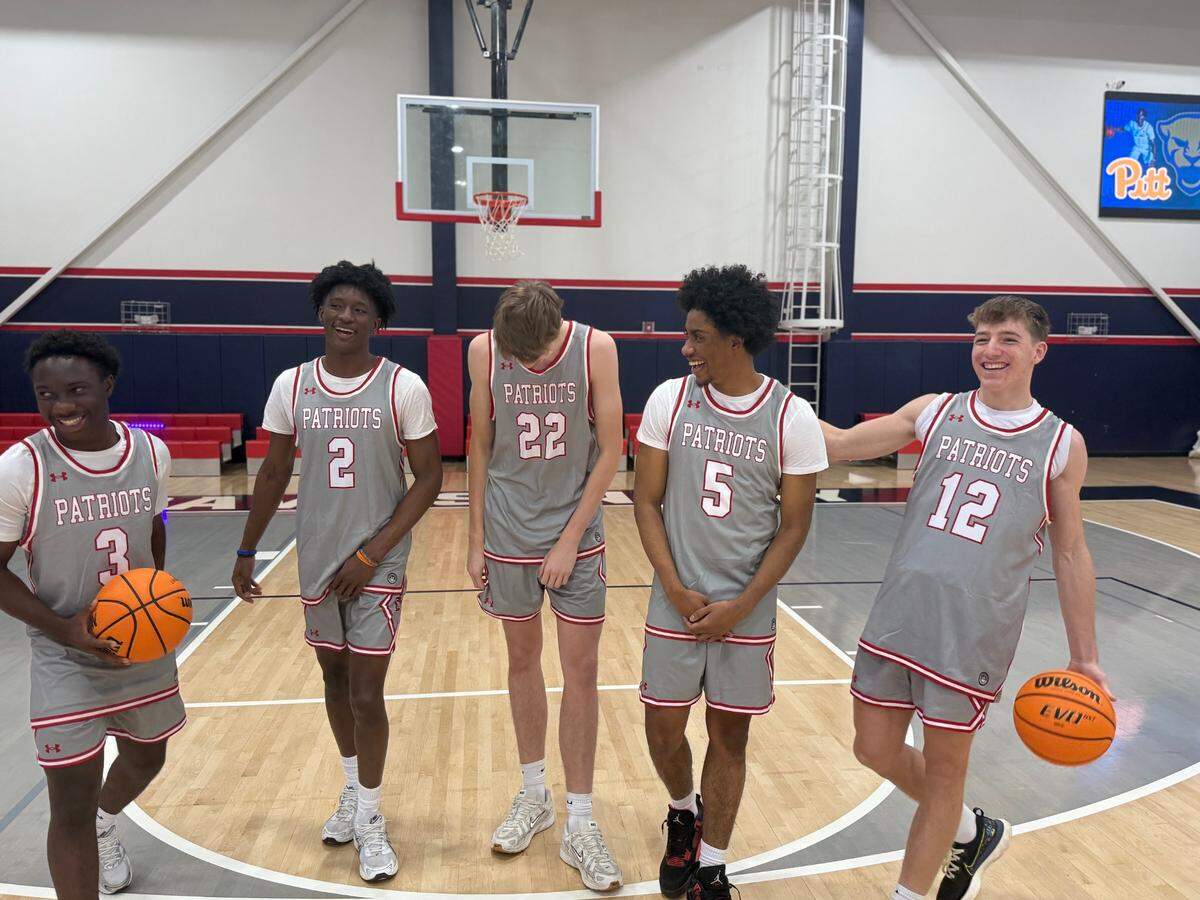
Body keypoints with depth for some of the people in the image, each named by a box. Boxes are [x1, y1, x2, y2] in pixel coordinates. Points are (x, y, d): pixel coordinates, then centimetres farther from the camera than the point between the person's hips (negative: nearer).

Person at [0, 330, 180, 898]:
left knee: (146, 758, 26)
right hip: (66, 659, -5)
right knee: (72, 808, -2)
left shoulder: (151, 452, -6)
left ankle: (102, 824, 59)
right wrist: (63, 628, -21)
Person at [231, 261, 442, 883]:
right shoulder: (292, 385, -1)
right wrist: (247, 552, 11)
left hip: (378, 563, -3)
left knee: (366, 695, -1)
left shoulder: (404, 387, -10)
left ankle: (370, 819, 20)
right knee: (334, 676, 17)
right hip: (316, 558, 4)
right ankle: (353, 790, 40)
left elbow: (428, 477, -8)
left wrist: (372, 553, -13)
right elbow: (275, 472, 9)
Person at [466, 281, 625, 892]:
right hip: (509, 537, 2)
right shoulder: (484, 350, -8)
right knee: (522, 660, 14)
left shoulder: (595, 348, -13)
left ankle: (579, 825, 14)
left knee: (581, 670, 1)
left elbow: (609, 450, -8)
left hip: (575, 537, -1)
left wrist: (570, 538, -10)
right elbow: (481, 447, 2)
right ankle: (534, 796, 33)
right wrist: (477, 540, 3)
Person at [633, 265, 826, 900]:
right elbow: (646, 500, -1)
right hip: (677, 602, 2)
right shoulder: (670, 399, -4)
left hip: (747, 610, -1)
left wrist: (740, 607, -11)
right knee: (663, 728, 9)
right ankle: (684, 813, 42)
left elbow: (793, 526, -5)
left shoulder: (792, 417, -9)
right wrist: (676, 589, -10)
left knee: (729, 734, 9)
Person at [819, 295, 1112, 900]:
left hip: (975, 633, -3)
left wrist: (1084, 657, 7)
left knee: (944, 767, 8)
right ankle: (972, 832, 40)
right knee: (875, 747, 12)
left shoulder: (1062, 444, 2)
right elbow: (839, 444, 5)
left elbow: (1070, 554, 7)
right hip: (897, 616, 3)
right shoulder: (934, 412, 6)